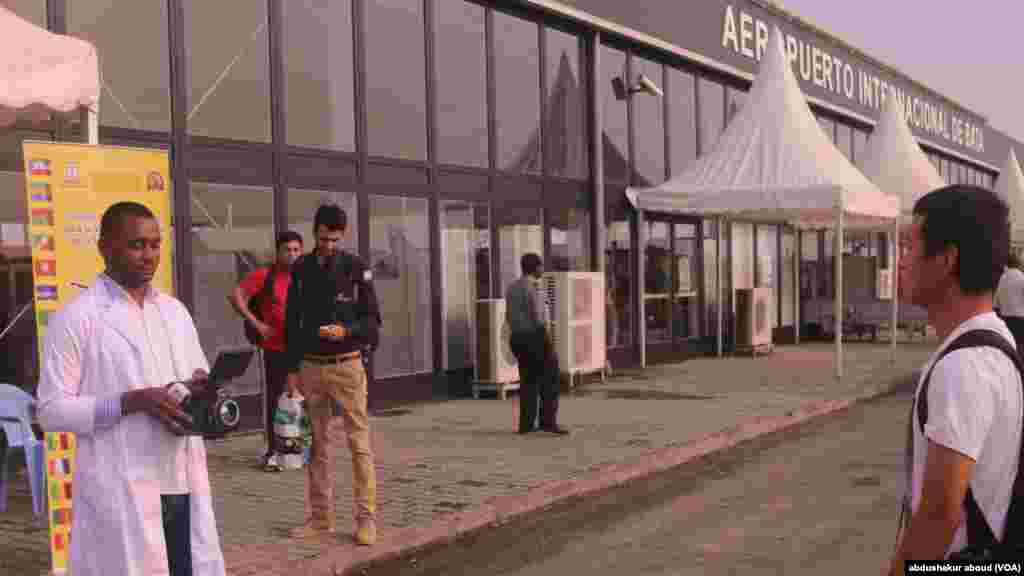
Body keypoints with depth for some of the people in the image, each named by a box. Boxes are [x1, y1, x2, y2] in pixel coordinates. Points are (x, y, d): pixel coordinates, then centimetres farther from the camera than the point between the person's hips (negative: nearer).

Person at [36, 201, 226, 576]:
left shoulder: (175, 311, 15)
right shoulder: (74, 318, -5)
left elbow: (200, 373, 22)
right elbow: (52, 411, -9)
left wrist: (203, 388, -2)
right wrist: (133, 401, -20)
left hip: (185, 484, 6)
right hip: (121, 492, -5)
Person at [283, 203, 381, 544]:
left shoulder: (356, 268, -3)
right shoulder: (301, 270, 7)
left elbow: (373, 320, -3)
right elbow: (292, 321, 11)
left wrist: (346, 331, -22)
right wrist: (292, 368, 7)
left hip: (347, 366, -3)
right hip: (311, 366, 4)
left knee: (359, 443, -3)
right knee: (319, 445, 9)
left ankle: (366, 517, 1)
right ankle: (320, 517, 17)